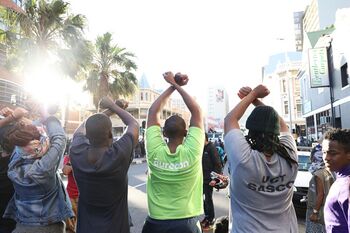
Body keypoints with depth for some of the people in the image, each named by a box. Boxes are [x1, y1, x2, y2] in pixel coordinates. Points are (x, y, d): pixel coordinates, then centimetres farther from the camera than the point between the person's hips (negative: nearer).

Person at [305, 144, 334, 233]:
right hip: (326, 209, 9)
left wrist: (315, 212, -17)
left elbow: (320, 195, -21)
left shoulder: (318, 174, -20)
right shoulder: (328, 172, 6)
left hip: (317, 210, -9)